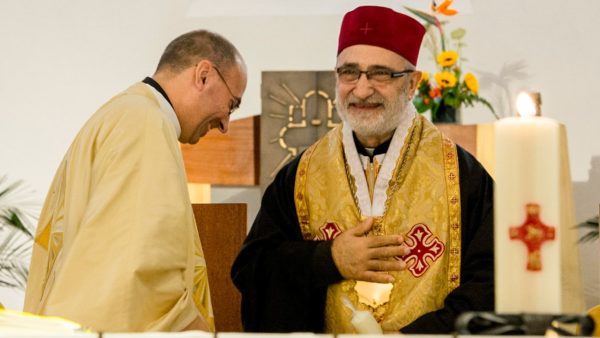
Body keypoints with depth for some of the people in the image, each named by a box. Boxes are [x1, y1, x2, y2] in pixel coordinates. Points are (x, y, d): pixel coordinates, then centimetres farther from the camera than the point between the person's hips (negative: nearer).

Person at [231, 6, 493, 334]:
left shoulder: (460, 173, 1)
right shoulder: (301, 176, 7)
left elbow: (489, 282, -3)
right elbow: (248, 268, 7)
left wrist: (419, 333, -14)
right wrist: (329, 260, -6)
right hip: (323, 330, 2)